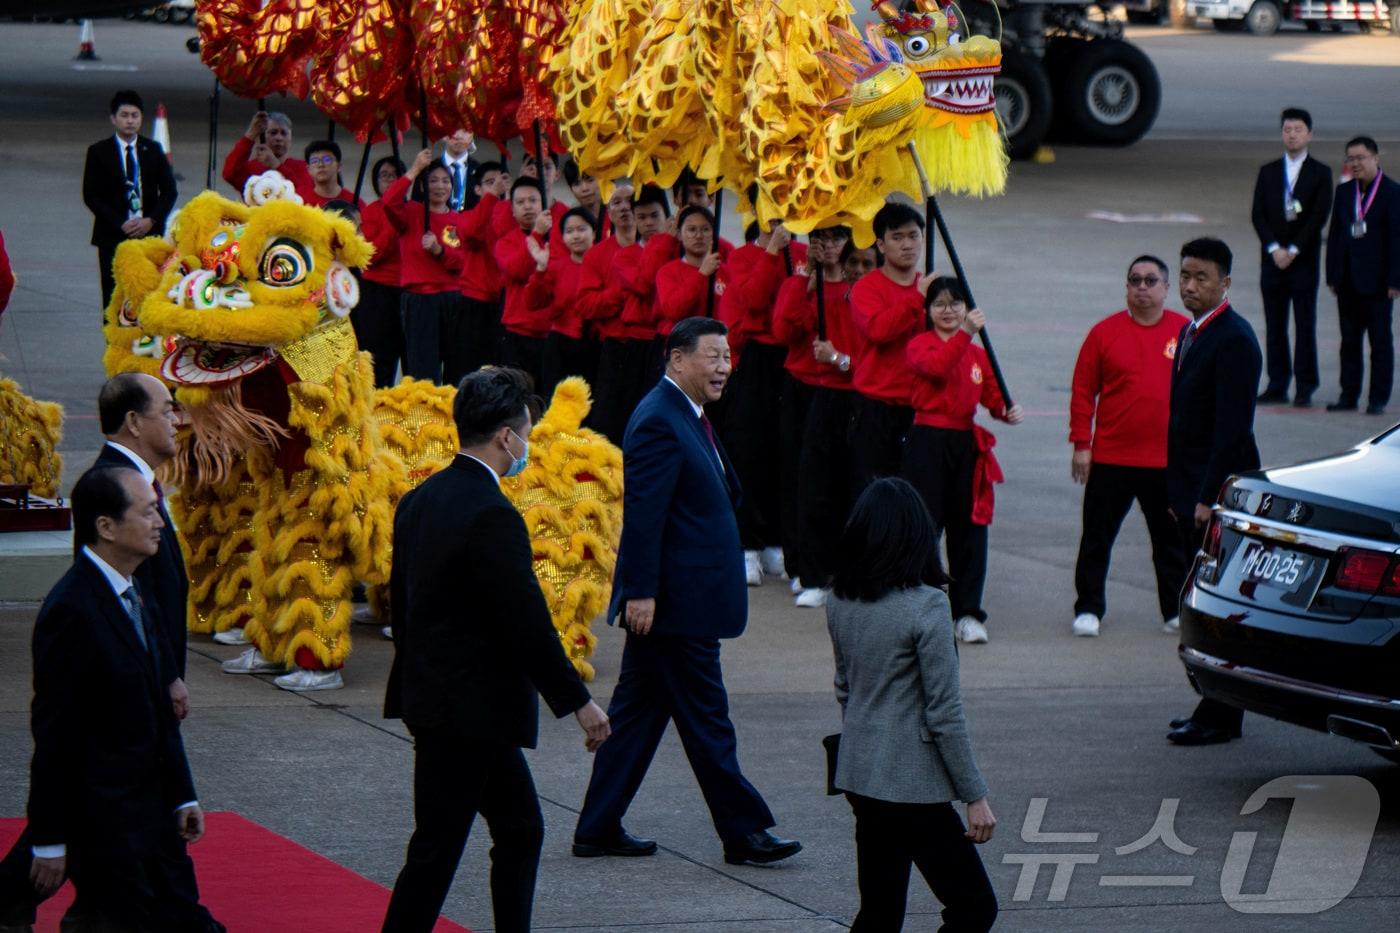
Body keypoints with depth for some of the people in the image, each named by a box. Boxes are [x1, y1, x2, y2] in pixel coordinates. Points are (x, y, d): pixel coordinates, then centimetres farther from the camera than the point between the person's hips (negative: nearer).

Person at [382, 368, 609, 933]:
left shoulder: (419, 501, 8)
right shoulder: (492, 515, -21)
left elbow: (400, 604, 16)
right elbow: (527, 624, -20)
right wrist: (578, 701, -11)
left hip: (430, 693, 10)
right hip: (468, 711, -10)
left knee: (519, 830, 18)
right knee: (436, 849, -3)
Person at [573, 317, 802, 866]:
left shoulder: (686, 417, 15)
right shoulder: (659, 422, -18)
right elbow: (642, 513, -23)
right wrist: (640, 591, -25)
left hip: (671, 601, 11)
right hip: (673, 601, -11)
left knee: (638, 712, 12)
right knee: (705, 717, -2)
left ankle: (599, 828, 16)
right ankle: (743, 832, 5)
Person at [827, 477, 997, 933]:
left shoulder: (840, 603, 3)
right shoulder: (925, 608, -18)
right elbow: (944, 713, -16)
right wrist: (975, 796, -9)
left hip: (859, 777, 7)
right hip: (914, 784, -7)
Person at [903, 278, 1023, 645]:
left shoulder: (977, 353, 14)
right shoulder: (920, 344, -2)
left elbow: (992, 395, 12)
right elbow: (936, 366, -24)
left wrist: (1007, 411, -10)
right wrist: (966, 333, -33)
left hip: (967, 443, 5)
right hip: (928, 441, -5)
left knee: (969, 527, 5)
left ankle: (968, 613, 11)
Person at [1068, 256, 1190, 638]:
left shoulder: (1185, 332, 2)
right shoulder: (1105, 332, -1)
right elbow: (1083, 391, 0)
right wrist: (1081, 444, -4)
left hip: (1168, 461, 1)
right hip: (1110, 459, -1)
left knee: (1172, 538, 9)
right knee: (1097, 536, 5)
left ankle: (1175, 610, 20)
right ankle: (1088, 609, 15)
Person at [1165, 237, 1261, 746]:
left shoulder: (1234, 340, -15)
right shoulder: (1190, 333, 15)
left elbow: (1232, 427, -20)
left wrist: (1209, 498, -21)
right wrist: (1178, 491, 16)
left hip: (1219, 494, -10)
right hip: (1192, 493, 10)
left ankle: (1220, 717, -2)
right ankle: (1214, 709, 18)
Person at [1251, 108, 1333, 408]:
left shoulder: (1320, 174, 1)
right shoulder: (1268, 172, 10)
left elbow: (1319, 216, -6)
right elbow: (1258, 214, 4)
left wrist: (1293, 250, -12)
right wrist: (1274, 248, -9)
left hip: (1304, 260, -3)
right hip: (1272, 259, 3)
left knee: (1305, 325, -3)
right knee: (1274, 326, 4)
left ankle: (1305, 388, 0)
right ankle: (1277, 385, 9)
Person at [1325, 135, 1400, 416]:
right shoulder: (1344, 192, 11)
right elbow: (1335, 234, 13)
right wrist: (1332, 275, 7)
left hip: (1377, 280, -5)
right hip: (1348, 281, 5)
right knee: (1350, 340, 9)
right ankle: (1349, 395, 14)